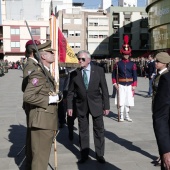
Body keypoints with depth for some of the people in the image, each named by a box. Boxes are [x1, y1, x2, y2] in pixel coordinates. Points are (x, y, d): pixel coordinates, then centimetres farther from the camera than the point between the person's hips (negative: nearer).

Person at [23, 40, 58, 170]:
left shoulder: (47, 72, 16)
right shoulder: (38, 73, -16)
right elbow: (27, 96, -26)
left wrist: (55, 97, 11)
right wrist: (50, 99, -22)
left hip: (48, 120, 10)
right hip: (42, 120, -10)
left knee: (44, 154, 21)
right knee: (40, 155, -2)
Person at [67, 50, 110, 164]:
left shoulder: (99, 70, -5)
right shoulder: (74, 73, -3)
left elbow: (104, 89, -3)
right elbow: (70, 92, 3)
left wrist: (106, 106, -4)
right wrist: (70, 107, -1)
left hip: (96, 104, -1)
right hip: (81, 106, 1)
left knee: (99, 130, 8)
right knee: (83, 131, 10)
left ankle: (99, 155, 23)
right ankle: (84, 155, 25)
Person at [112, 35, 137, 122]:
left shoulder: (132, 64, 3)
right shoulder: (118, 64, 0)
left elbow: (135, 75, 3)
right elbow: (114, 74, 5)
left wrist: (134, 86, -2)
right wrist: (115, 83, -4)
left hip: (129, 85, 2)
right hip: (121, 85, -2)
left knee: (128, 100, 8)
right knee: (121, 101, -1)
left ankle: (127, 115, 21)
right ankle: (121, 116, 9)